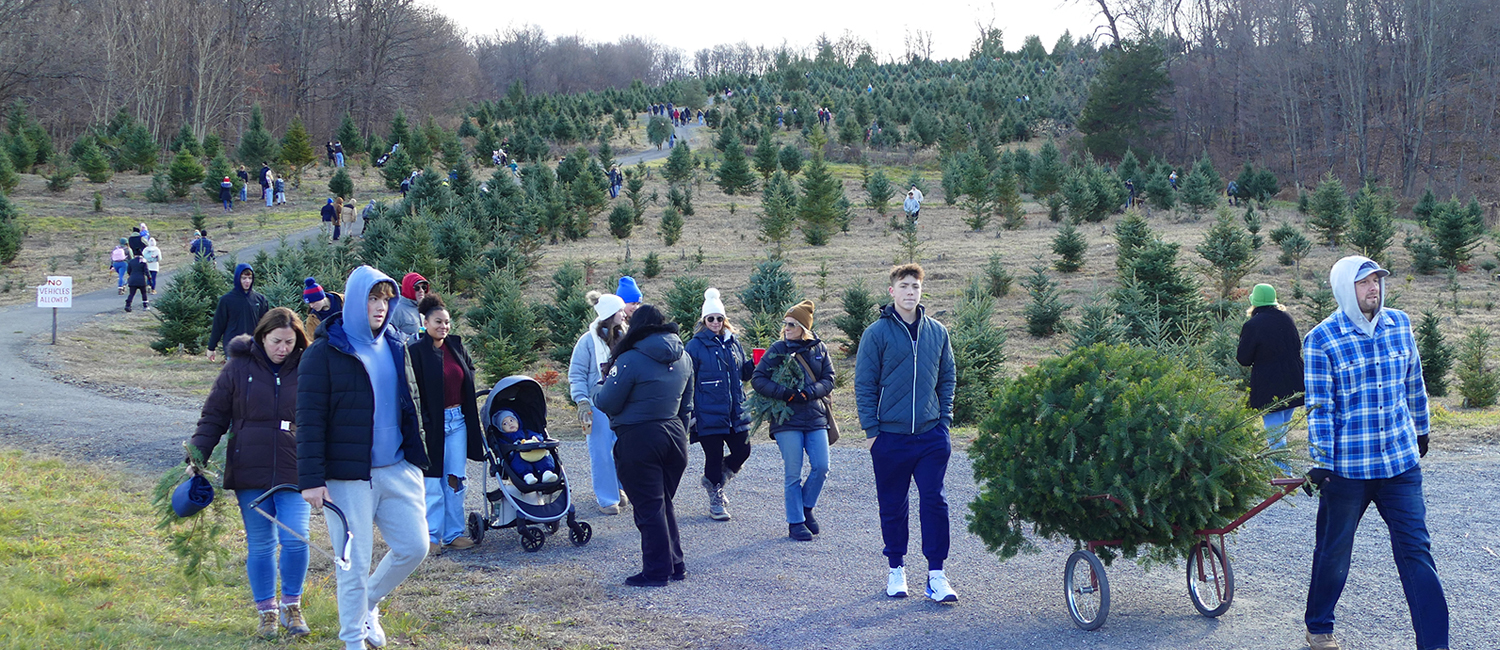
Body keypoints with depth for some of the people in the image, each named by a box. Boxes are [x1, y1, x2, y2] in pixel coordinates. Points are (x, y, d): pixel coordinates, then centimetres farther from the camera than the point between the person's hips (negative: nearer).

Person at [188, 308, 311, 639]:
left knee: (295, 540, -8)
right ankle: (267, 613, 19)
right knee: (259, 545, 5)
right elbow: (213, 417, 5)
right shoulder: (239, 368, 1)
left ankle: (291, 607, 13)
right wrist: (196, 458, -4)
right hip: (250, 474, 0)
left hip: (293, 474, 0)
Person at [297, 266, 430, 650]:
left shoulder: (394, 347, 10)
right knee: (354, 564, 0)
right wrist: (312, 479, -15)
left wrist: (417, 458, 20)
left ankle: (368, 603, 30)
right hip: (349, 476, -6)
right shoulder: (324, 353, -9)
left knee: (414, 547, 4)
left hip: (398, 470, 6)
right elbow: (310, 421, -11)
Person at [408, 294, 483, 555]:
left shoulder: (456, 345, 8)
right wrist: (419, 424, -18)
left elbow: (469, 375, 21)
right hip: (432, 423, -6)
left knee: (457, 479, 9)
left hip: (458, 420, 6)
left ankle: (454, 533, 17)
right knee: (432, 482, 0)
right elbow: (412, 392, -13)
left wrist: (471, 410, 16)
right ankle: (432, 536, 8)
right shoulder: (416, 351, -11)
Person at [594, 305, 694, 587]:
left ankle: (657, 571, 5)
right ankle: (675, 564, 21)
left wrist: (605, 384, 8)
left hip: (639, 439, -7)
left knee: (648, 507, 0)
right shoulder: (683, 358, 7)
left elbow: (607, 403, -12)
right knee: (664, 503, 18)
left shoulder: (630, 360, -15)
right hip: (674, 434, 7)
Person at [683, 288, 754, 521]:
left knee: (742, 451, 4)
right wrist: (690, 413, -11)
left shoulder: (733, 342, 11)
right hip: (709, 413, -5)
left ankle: (714, 479, 28)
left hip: (735, 412, 5)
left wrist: (753, 365, -3)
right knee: (714, 456, 0)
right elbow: (688, 381, -6)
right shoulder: (695, 346, -5)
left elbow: (743, 374, 19)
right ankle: (715, 502, 13)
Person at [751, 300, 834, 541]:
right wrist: (786, 393, -18)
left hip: (815, 417, 3)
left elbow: (828, 380, 4)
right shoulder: (778, 349, -2)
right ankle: (795, 522, 10)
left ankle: (806, 507, 22)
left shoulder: (819, 348, 6)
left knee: (821, 467, -2)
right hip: (787, 420, -3)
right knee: (793, 474, -1)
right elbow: (758, 379, -6)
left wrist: (808, 392, -15)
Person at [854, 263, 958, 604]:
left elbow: (947, 379, 15)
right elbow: (864, 385, -2)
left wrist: (945, 420, 7)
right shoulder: (877, 333, -3)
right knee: (893, 506, 7)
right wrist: (871, 429, -6)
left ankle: (936, 573, 2)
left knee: (934, 502, -2)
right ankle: (896, 568, 20)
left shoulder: (937, 332, 8)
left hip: (932, 435, 2)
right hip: (890, 436, -2)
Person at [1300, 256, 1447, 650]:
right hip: (1346, 466, -3)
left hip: (1401, 461, 3)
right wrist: (1321, 462, -13)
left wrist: (1421, 428, 26)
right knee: (1334, 552, 10)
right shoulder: (1321, 340, -8)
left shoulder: (1399, 324, 5)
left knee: (1416, 550, -1)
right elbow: (1319, 407, -9)